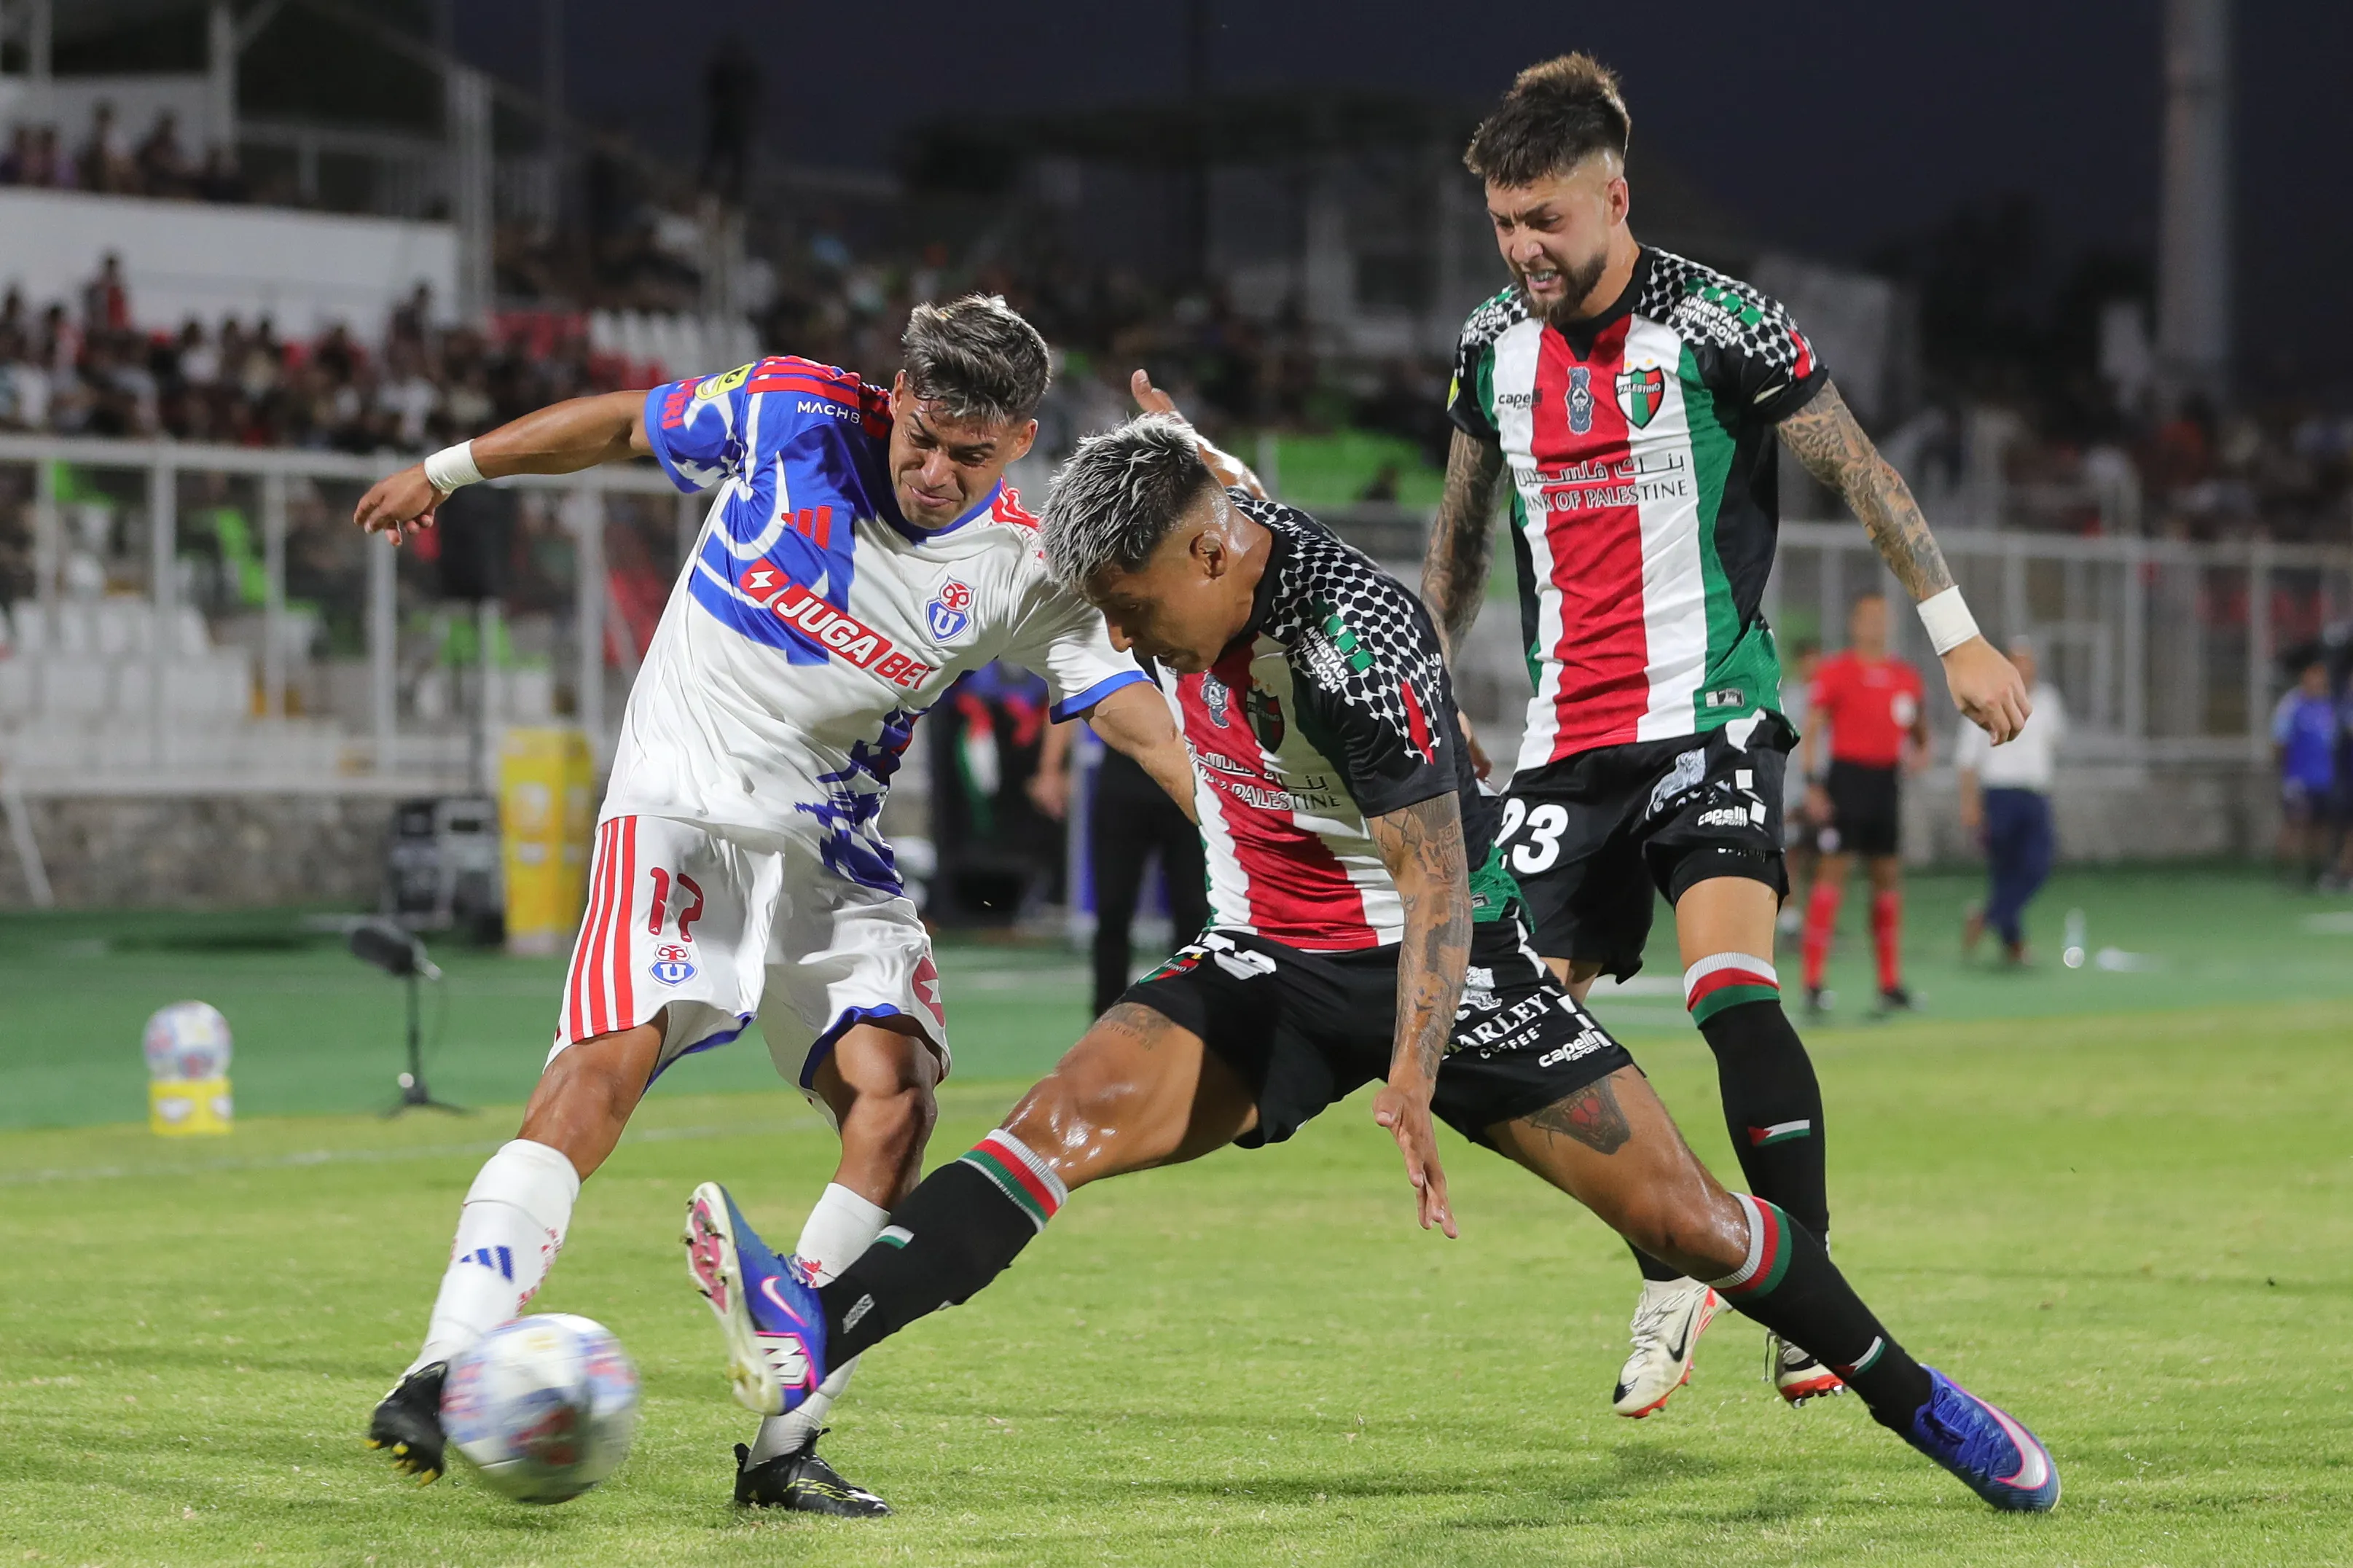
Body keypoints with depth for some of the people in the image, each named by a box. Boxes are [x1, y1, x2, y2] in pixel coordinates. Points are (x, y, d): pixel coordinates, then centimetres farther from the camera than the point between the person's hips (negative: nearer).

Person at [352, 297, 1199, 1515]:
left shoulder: (1022, 569, -4)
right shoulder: (793, 414, -8)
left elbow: (1141, 719, -9)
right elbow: (622, 422, 8)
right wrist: (447, 470, 17)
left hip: (832, 853, 3)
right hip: (680, 807, -3)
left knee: (893, 1095, -18)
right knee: (607, 1062, -24)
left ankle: (784, 1440, -11)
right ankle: (442, 1377, -25)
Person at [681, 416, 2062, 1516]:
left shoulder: (1353, 646, -29)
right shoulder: (1195, 551, -8)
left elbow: (1436, 883, -31)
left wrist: (1411, 1088, -38)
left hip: (1440, 961, -5)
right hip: (1268, 965, 5)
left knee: (1681, 1216, -7)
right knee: (1062, 1122, -19)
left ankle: (1914, 1399, 16)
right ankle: (806, 1345, -34)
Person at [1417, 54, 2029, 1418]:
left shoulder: (1717, 323, -9)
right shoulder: (1495, 345, 6)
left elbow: (1859, 468, -3)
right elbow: (1462, 527, 22)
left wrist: (1960, 636, -4)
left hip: (1708, 716, -5)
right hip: (1567, 736, 5)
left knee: (1731, 987, -23)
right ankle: (1671, 1283, 20)